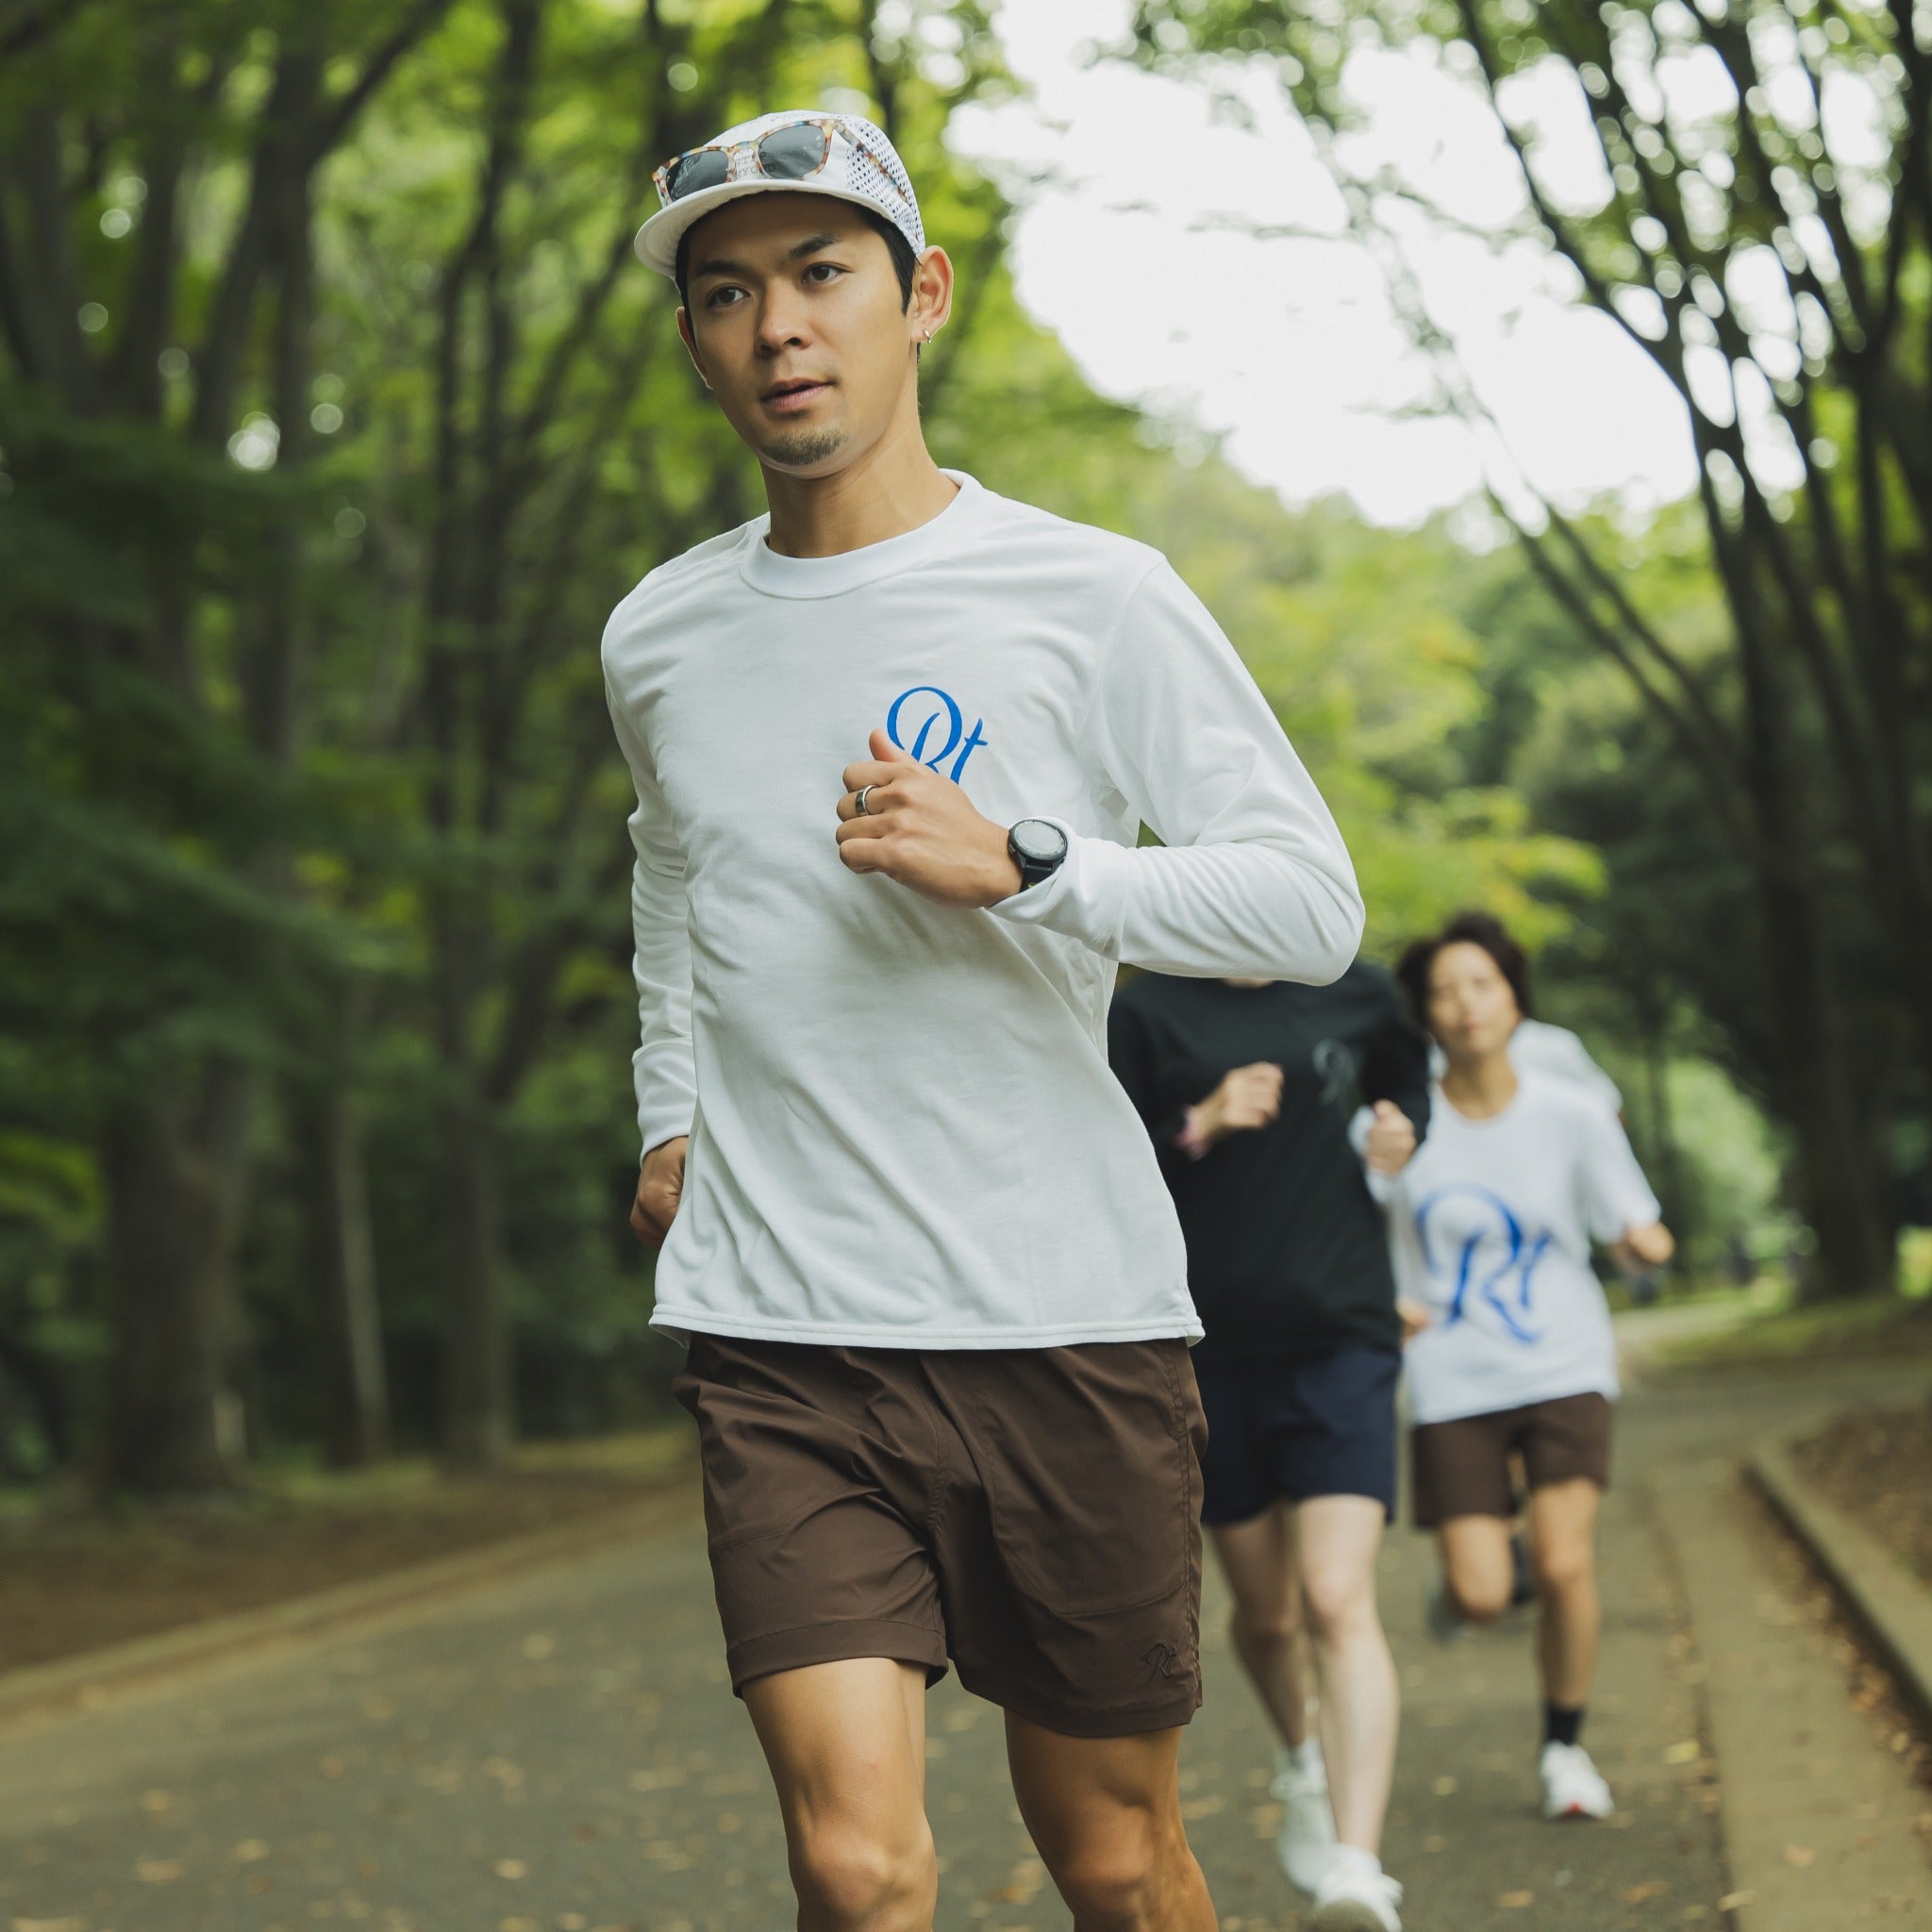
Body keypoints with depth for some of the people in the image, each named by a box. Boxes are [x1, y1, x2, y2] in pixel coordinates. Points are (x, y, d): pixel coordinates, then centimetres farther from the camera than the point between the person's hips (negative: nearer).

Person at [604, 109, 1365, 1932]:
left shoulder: (1090, 596, -3)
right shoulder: (657, 640, 10)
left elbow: (1314, 904, -7)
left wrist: (1018, 867, -18)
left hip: (1073, 1318, -2)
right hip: (779, 1337, 2)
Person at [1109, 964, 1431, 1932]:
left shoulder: (1357, 993, 5)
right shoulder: (1148, 1011, -2)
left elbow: (1408, 1072, 26)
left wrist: (1400, 1129, 5)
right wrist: (1198, 1127, -19)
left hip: (1341, 1339, 0)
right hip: (1212, 1351, 0)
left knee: (1339, 1602, -16)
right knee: (1264, 1610, 14)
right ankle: (1300, 1764, 47)